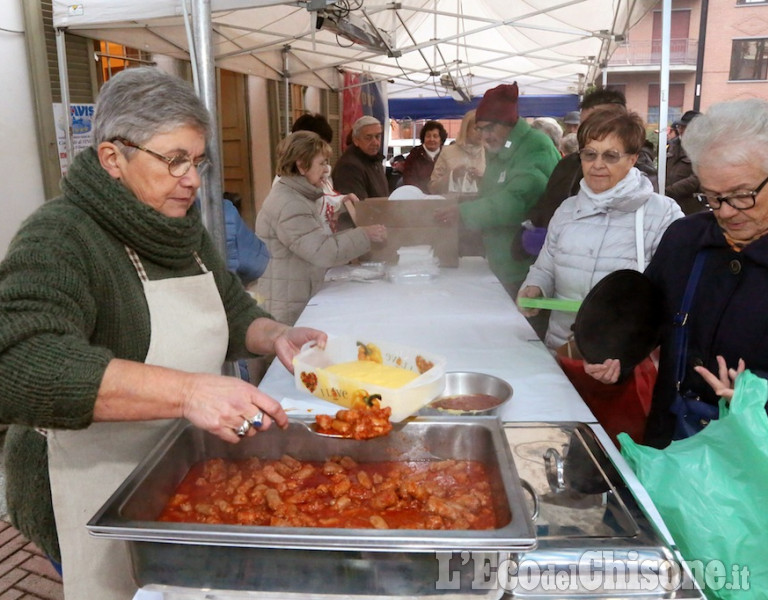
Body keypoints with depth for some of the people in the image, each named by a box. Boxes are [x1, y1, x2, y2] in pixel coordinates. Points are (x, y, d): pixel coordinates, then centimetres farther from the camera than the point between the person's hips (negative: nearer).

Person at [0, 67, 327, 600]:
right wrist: (186, 390, -44)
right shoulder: (61, 239, -20)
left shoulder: (185, 232, 5)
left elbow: (235, 312, 15)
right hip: (97, 503, -7)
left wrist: (276, 337, -7)